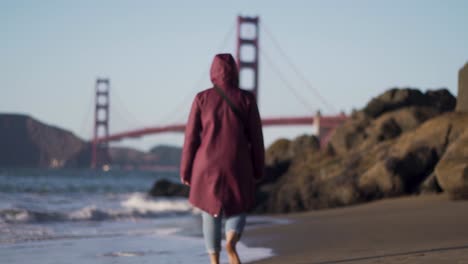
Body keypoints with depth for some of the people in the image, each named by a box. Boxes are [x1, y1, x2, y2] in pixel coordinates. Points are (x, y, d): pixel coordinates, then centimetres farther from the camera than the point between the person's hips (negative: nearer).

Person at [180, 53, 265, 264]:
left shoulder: (202, 99, -4)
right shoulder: (247, 99, -4)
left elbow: (191, 137, -3)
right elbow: (256, 137, -1)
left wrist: (185, 171, 4)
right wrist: (258, 169, 9)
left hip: (208, 166, 0)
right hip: (237, 167, 0)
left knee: (211, 214, 17)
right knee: (238, 210, 17)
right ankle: (231, 243, -15)